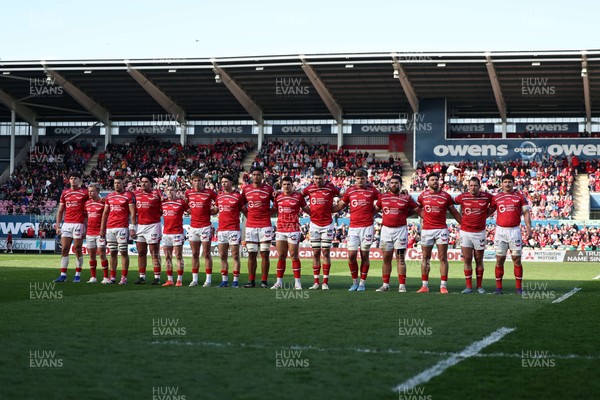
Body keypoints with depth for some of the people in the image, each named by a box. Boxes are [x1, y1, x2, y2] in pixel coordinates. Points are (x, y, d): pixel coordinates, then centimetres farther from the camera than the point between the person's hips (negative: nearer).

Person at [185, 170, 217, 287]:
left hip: (205, 227, -4)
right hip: (193, 227, 4)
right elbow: (186, 204, 25)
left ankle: (208, 280, 2)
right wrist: (191, 211, 12)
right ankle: (194, 279, 12)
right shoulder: (188, 192, 6)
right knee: (195, 254, 8)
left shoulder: (210, 193, -5)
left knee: (206, 254, -2)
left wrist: (211, 211, -5)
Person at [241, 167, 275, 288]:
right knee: (251, 254, 4)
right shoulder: (245, 189, 8)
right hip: (250, 226, 2)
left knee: (264, 254, -2)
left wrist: (268, 213, -7)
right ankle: (251, 281, 8)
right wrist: (248, 215, 6)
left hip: (265, 226, -2)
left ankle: (264, 281, 2)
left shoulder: (269, 189, 2)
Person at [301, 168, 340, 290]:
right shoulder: (309, 188, 2)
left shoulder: (330, 187, -5)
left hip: (327, 225, -2)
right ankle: (316, 282, 8)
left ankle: (325, 282, 3)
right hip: (314, 224, 2)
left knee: (325, 253, 0)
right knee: (315, 253, 4)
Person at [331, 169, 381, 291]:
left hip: (367, 227, -2)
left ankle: (362, 283, 11)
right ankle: (355, 282, 12)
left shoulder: (372, 190, 4)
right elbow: (340, 206, 17)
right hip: (353, 227, 2)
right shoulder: (350, 190, 9)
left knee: (364, 255, 2)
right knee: (351, 255, -4)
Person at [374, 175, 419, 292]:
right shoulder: (383, 197, 9)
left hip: (400, 230, -3)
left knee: (400, 258, -1)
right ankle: (385, 284, 12)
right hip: (386, 229, 3)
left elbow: (418, 210, 6)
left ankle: (402, 285, 1)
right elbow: (375, 210, 20)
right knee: (386, 258, 6)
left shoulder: (406, 198, 2)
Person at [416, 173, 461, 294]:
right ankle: (425, 286, 12)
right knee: (425, 258, 6)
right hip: (426, 229, 1)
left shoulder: (446, 196, 2)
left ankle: (443, 286, 0)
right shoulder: (423, 196, 4)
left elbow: (454, 212, 10)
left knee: (443, 258, -2)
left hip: (441, 229, -1)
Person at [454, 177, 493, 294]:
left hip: (480, 232, 0)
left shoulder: (486, 197, -3)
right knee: (467, 260, -1)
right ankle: (469, 286, 4)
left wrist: (486, 214, 9)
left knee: (479, 260, 7)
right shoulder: (462, 197, -3)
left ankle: (479, 286, 15)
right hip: (465, 232, 0)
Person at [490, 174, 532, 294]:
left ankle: (519, 288, 5)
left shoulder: (520, 196, 4)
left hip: (515, 230, -1)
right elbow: (489, 211, 16)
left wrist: (528, 229, -6)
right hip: (500, 231, 1)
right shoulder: (496, 198, 8)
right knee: (499, 260, 2)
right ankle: (498, 287, 8)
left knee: (517, 259, 0)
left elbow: (526, 213, 3)